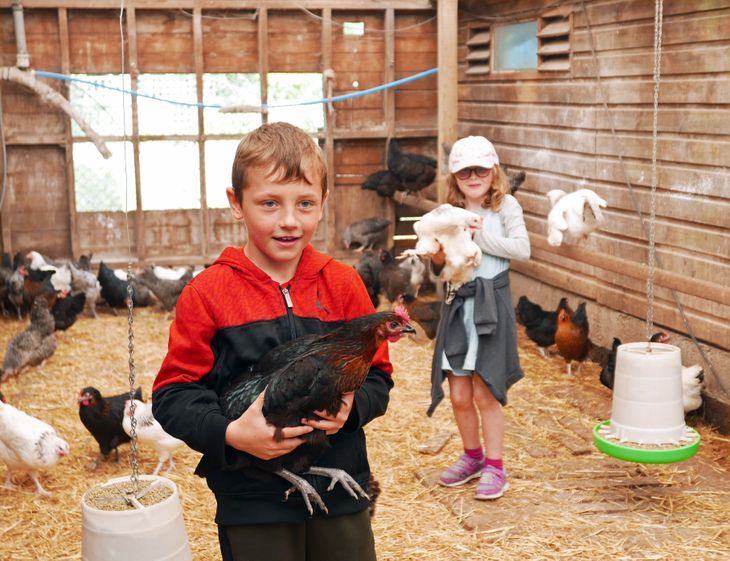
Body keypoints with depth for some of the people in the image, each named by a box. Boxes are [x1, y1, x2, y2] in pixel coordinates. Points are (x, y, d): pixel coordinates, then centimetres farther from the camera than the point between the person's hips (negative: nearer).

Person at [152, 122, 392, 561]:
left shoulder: (343, 283, -1)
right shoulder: (207, 294, -8)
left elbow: (376, 374, 4)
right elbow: (173, 393, -7)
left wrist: (353, 406, -16)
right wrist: (229, 434, -23)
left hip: (340, 493, 2)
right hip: (253, 503, -2)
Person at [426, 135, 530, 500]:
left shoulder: (505, 206, -1)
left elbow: (522, 249, -14)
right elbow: (439, 269, 10)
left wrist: (478, 235, -16)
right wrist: (439, 257, -12)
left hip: (492, 303, -4)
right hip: (457, 305, 4)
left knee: (484, 393, -2)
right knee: (459, 395, 9)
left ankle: (494, 466, 11)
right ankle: (473, 456, 29)